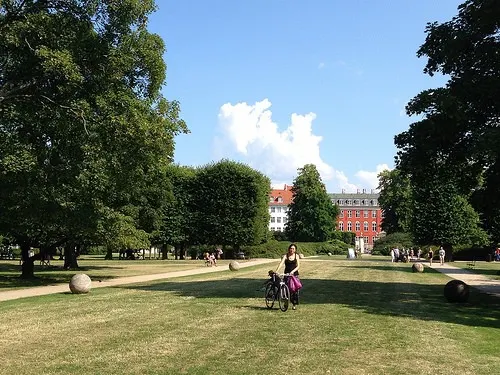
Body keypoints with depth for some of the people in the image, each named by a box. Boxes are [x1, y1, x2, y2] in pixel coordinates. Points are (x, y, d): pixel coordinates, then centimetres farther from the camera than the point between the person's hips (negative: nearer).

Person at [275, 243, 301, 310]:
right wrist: (276, 271, -27)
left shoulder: (296, 256, 3)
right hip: (287, 274, 0)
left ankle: (295, 304, 5)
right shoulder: (285, 256, -1)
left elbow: (298, 266, -2)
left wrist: (293, 271, -19)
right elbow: (281, 263, -13)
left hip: (295, 274, 0)